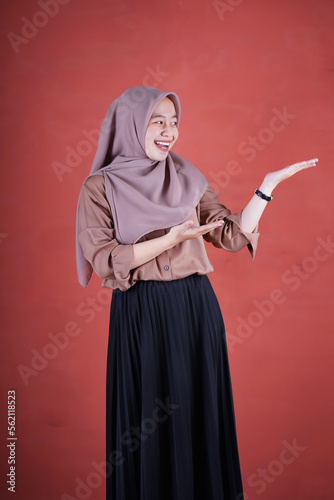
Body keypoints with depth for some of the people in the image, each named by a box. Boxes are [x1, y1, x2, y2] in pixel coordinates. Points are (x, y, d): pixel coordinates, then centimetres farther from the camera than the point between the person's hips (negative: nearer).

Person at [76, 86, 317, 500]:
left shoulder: (188, 178, 8)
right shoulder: (100, 187, -3)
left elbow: (234, 236, 5)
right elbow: (104, 261, -12)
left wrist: (267, 187, -3)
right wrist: (171, 239, -18)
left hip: (197, 310, 4)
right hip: (141, 315, -3)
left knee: (201, 412, 12)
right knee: (149, 425, 6)